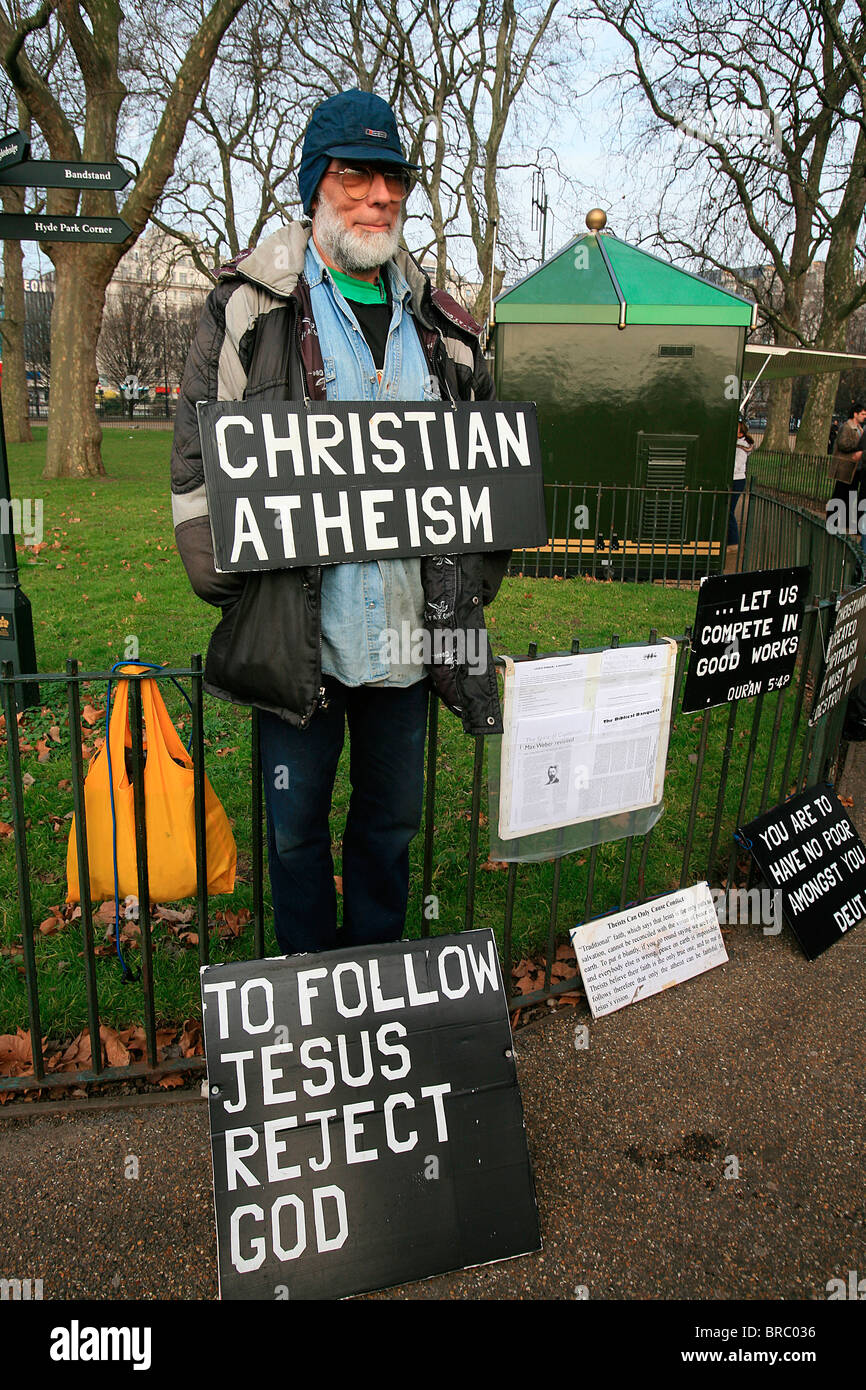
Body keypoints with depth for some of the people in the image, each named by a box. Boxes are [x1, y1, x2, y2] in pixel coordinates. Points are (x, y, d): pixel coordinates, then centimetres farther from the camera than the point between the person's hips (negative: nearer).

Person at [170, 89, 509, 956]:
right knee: (296, 825, 11)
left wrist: (474, 580, 7)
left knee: (392, 819, 17)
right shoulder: (250, 307, -2)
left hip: (410, 633, 4)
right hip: (295, 635, -3)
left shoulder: (440, 324, 11)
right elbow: (199, 457, -2)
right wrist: (228, 581, -9)